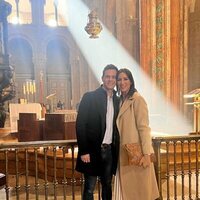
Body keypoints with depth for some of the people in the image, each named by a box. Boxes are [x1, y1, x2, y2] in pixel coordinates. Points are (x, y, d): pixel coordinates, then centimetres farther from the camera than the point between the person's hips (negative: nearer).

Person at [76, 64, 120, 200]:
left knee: (107, 185, 16)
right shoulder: (89, 97, -7)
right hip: (92, 150, -4)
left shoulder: (117, 100, 9)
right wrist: (84, 151, -15)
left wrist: (117, 150, 7)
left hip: (110, 150, 5)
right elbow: (80, 125, -11)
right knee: (89, 188, 5)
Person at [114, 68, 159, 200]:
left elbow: (144, 127, -15)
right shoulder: (120, 101, 13)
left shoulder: (137, 99, -9)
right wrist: (116, 151, 12)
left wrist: (146, 154, -18)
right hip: (124, 154, 7)